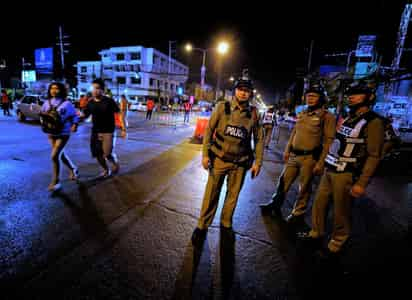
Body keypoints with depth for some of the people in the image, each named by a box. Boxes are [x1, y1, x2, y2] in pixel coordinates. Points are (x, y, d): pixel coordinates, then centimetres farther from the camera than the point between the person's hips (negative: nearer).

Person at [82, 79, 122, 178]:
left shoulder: (109, 101, -9)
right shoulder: (90, 103, 3)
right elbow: (85, 115, 11)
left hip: (108, 132, -5)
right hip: (95, 132, 5)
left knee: (108, 154, -10)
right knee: (98, 154, 7)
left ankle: (116, 163, 25)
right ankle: (106, 170, 32)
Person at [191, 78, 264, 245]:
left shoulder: (253, 113, -1)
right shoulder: (222, 107, -4)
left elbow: (259, 138, 5)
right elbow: (209, 130, -1)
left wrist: (257, 161, 2)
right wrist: (205, 154, -6)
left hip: (240, 162, 2)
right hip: (219, 158, -1)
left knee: (233, 194, 14)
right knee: (211, 194, 5)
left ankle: (226, 224, 36)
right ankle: (202, 226, 25)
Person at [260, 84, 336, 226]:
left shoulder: (327, 117, -8)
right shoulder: (302, 114, 11)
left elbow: (328, 141, -11)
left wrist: (320, 162, -15)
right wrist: (287, 150, 14)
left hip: (309, 158, -6)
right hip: (294, 155, 6)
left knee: (304, 188, 9)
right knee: (283, 182, 13)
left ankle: (298, 214, 26)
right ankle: (275, 205, 30)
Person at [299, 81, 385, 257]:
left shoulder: (373, 122, -9)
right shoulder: (347, 118, 15)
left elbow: (374, 156, -13)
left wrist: (361, 183, -18)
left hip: (346, 174, -7)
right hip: (330, 170, 7)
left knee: (341, 212, 5)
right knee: (319, 203, 13)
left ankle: (336, 245, 25)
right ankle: (316, 234, 31)